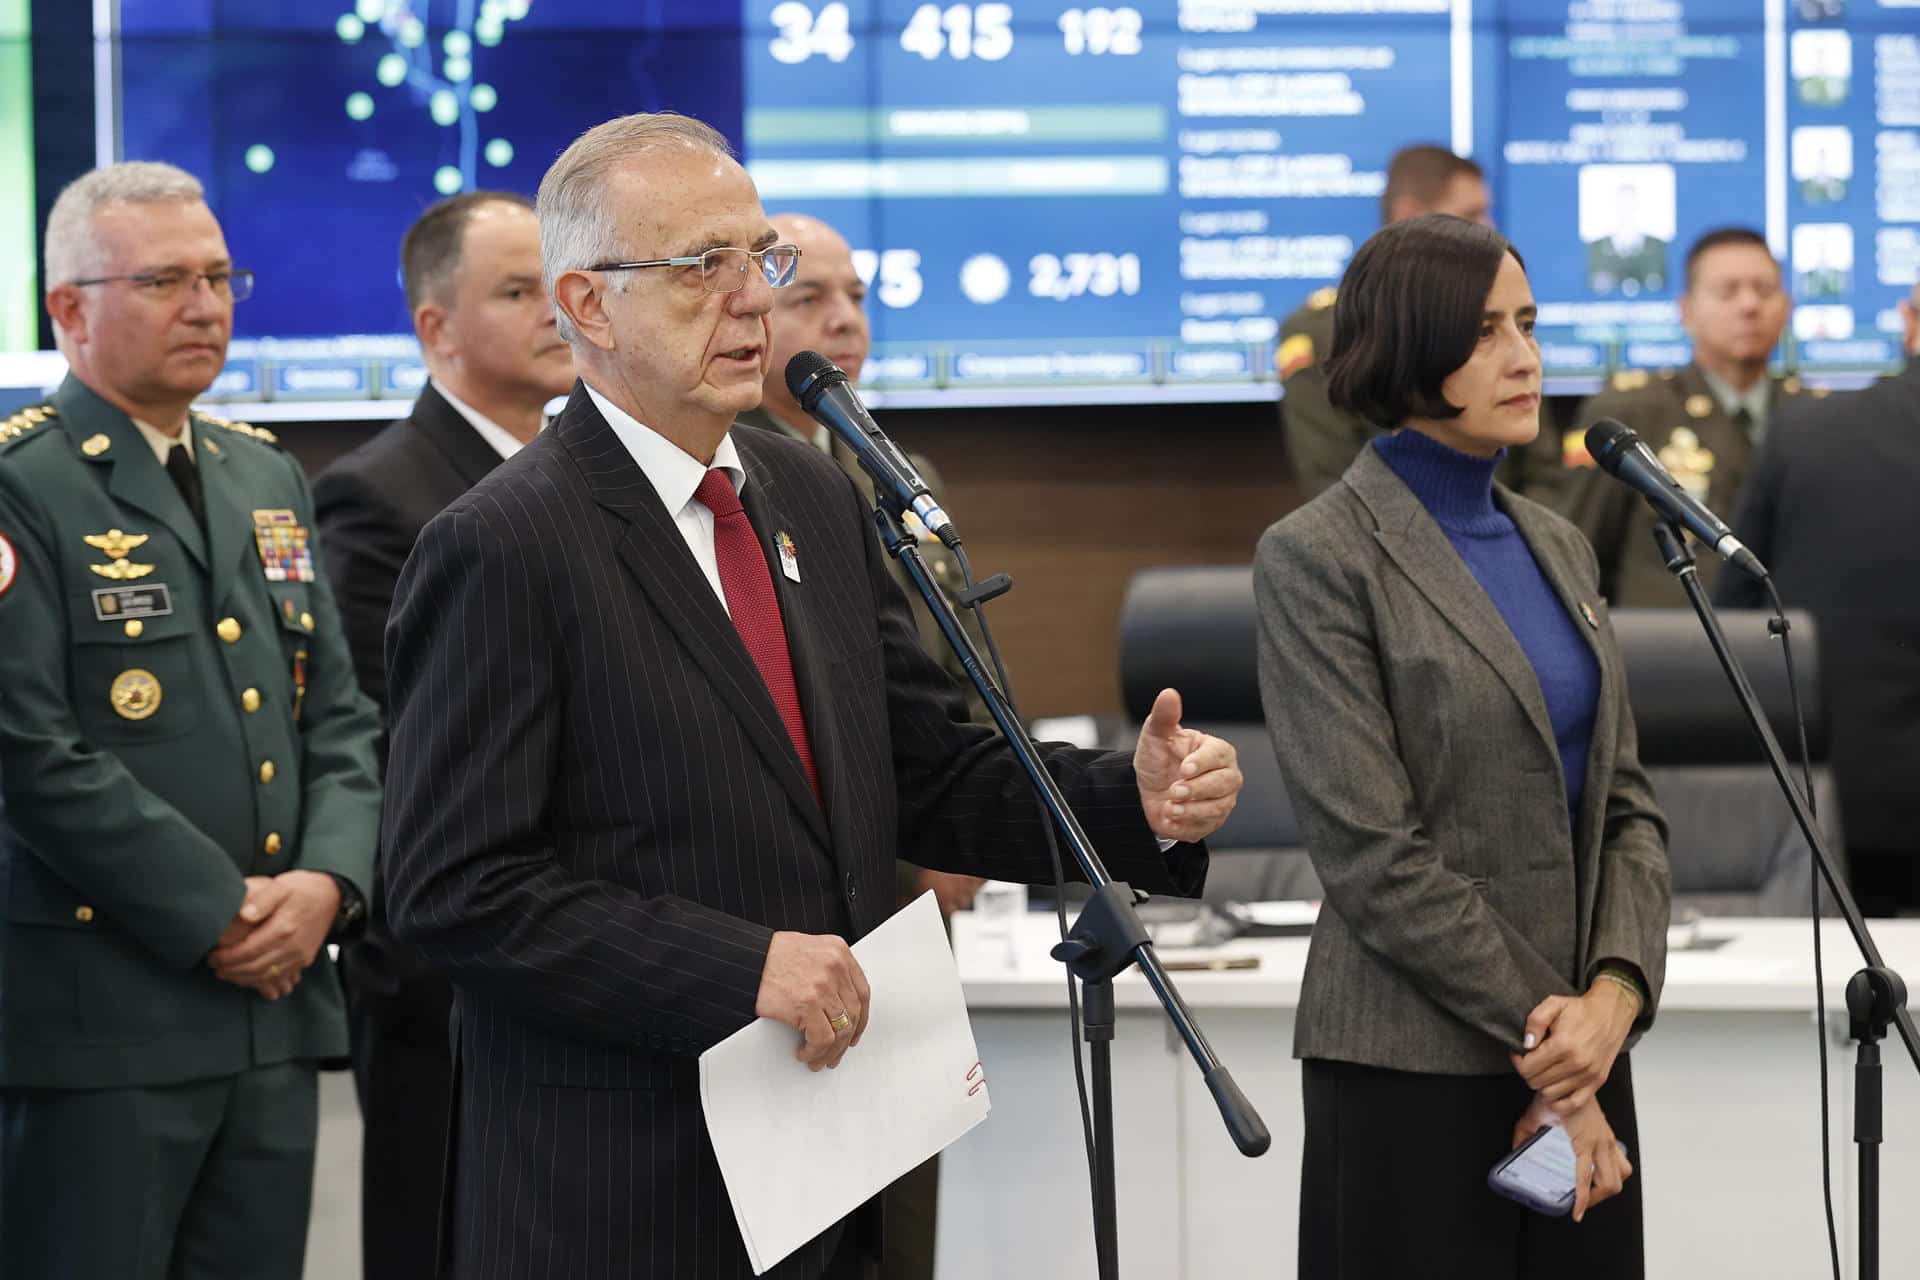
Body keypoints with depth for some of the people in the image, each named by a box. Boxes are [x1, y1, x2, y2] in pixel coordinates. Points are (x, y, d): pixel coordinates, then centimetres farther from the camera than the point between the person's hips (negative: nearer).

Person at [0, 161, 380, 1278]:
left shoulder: (269, 480, 17)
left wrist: (327, 881, -4)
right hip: (96, 1019, -7)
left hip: (276, 1009, 7)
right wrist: (217, 916, -14)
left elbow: (338, 716, 15)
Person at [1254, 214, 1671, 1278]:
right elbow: (1370, 853, -14)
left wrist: (1616, 994, -8)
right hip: (1414, 1070, -6)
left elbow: (1626, 807, 10)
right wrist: (1546, 1043, -13)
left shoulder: (1556, 547, 13)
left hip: (1580, 1054, 6)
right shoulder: (1318, 559, -8)